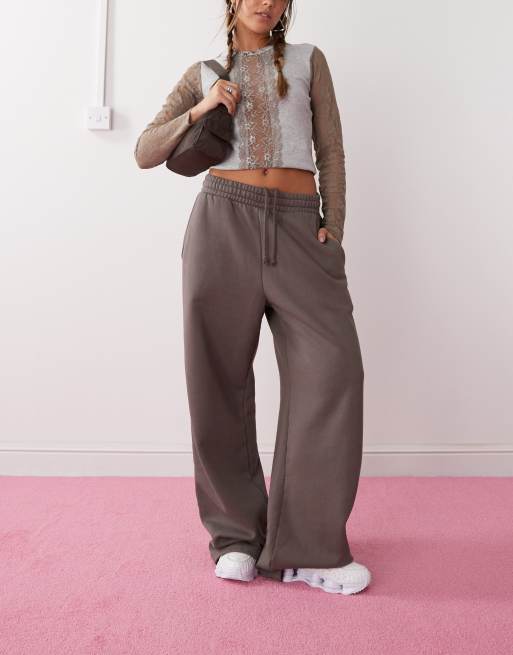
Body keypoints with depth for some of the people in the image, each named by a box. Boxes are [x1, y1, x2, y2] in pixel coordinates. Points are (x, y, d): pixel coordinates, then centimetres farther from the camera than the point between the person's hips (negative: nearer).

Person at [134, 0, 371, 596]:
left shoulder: (308, 61, 20)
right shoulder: (203, 74, 19)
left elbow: (330, 152, 13)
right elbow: (145, 153, 13)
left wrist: (334, 226, -1)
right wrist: (199, 111, -2)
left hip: (298, 227, 1)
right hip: (224, 220, 0)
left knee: (333, 367, -15)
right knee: (221, 381, -3)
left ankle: (307, 547, -6)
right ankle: (237, 534, 11)